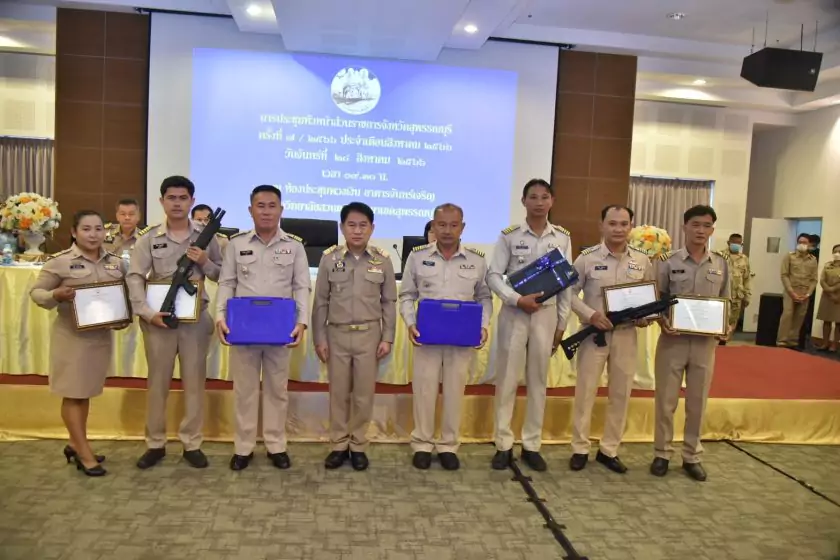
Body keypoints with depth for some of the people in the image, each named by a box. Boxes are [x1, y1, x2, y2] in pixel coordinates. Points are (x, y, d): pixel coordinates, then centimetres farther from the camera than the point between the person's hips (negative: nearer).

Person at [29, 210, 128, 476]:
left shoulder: (115, 262, 4)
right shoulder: (60, 261, -10)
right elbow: (36, 292, -5)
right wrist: (55, 295, -25)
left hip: (102, 335, 5)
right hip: (71, 335, -5)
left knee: (86, 391, 15)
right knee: (73, 392, 3)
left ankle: (75, 444, 30)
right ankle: (84, 453, 11)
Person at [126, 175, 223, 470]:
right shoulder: (149, 238, 1)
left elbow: (222, 275, 7)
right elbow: (134, 278, -4)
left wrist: (205, 263, -13)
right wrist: (147, 312, -14)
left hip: (196, 318, 0)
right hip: (159, 318, 0)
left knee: (194, 381, 6)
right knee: (157, 382, 10)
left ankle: (192, 444, 19)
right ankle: (155, 444, 24)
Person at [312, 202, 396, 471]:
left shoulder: (383, 260, -1)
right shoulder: (329, 258, -2)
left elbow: (389, 302, 4)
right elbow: (320, 302, 2)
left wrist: (387, 338, -1)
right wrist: (319, 338, 0)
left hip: (369, 335, 0)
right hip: (337, 334, 0)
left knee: (364, 393, 8)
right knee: (338, 392, 10)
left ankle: (358, 446, 24)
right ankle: (339, 445, 25)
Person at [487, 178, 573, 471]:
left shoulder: (562, 237, 5)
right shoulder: (509, 235, -3)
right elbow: (493, 276, -4)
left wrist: (562, 323, 6)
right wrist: (517, 299, -18)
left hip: (547, 314, 2)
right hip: (514, 313, -2)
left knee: (538, 381, 9)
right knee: (507, 379, 2)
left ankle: (531, 445, 20)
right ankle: (504, 444, 13)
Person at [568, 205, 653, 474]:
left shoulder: (642, 261, 4)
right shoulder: (587, 258, -6)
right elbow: (571, 293, -3)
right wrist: (591, 315, -17)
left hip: (626, 334, 4)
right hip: (594, 332, -3)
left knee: (621, 393, 9)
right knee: (585, 391, 2)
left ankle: (609, 450, 24)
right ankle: (580, 449, 15)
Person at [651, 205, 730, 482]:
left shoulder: (721, 265, 5)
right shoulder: (668, 262, -3)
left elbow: (726, 303, 11)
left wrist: (726, 328, -6)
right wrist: (662, 322, -18)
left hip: (705, 342, 2)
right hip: (673, 339, -2)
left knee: (697, 402, 11)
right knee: (666, 400, 6)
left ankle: (692, 456, 25)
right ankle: (662, 453, 21)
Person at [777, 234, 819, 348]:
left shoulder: (813, 260, 9)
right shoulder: (789, 257, 2)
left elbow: (814, 279, 7)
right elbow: (784, 275, -4)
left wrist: (808, 294, -6)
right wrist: (791, 292, -12)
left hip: (805, 293, 3)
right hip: (790, 291, -3)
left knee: (799, 318, 3)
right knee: (787, 314, -14)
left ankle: (792, 341, 12)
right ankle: (782, 341, -10)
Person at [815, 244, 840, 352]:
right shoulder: (827, 265, 9)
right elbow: (822, 280, -1)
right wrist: (830, 294, -11)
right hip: (827, 296, 3)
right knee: (826, 320, 7)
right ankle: (825, 343, 13)